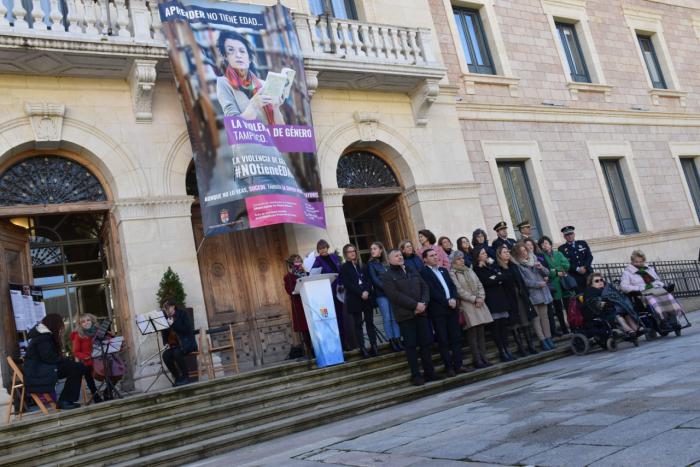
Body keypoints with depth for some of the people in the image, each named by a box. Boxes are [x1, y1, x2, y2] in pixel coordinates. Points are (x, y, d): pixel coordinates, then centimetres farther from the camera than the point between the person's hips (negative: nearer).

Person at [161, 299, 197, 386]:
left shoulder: (182, 314, -2)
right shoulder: (166, 318, 10)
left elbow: (187, 329, -14)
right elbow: (164, 333, 12)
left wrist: (173, 324, -18)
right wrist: (166, 343, -6)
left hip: (188, 342, -5)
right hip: (175, 344, 5)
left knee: (177, 353, -33)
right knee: (165, 355, -24)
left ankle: (186, 377, -18)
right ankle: (177, 378, -9)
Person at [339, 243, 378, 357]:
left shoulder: (362, 265, 17)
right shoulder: (343, 268, 4)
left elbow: (368, 280, 8)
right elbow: (347, 284, -7)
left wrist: (367, 291, -11)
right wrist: (360, 293, -15)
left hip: (367, 297, 4)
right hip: (354, 299, -3)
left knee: (370, 322, 2)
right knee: (358, 324, -1)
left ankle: (373, 346, 4)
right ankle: (362, 348, -1)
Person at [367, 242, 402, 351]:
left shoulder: (386, 263, 15)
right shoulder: (371, 264, 4)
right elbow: (374, 279, -6)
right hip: (381, 294, -3)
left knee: (395, 317, 0)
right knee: (387, 318, -3)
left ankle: (398, 340, 3)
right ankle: (391, 341, 3)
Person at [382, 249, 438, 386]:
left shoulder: (412, 271, 17)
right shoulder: (387, 276, -3)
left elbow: (424, 287, 11)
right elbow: (395, 295, -15)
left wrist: (423, 303, -8)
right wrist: (415, 305, -17)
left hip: (421, 312, 5)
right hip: (405, 315, -5)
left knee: (426, 342, 6)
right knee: (411, 345, -2)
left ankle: (429, 372, 15)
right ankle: (416, 375, 4)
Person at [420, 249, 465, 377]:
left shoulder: (444, 270, 18)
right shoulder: (424, 273, -4)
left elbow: (453, 286, 12)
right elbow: (432, 291, -12)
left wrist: (453, 299, -7)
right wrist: (447, 302, -14)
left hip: (452, 308, 6)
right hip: (438, 310, -6)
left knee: (456, 338, 5)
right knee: (443, 341, -1)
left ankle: (458, 365, 10)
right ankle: (449, 367, 4)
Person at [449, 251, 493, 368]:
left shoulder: (469, 270, 17)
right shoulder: (452, 273, -4)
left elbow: (479, 285, 13)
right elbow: (459, 291, -11)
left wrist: (481, 298, -4)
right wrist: (474, 299, -12)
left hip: (479, 303, 6)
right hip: (466, 305, -6)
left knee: (481, 332, 4)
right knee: (473, 333, -5)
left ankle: (483, 357, 8)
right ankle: (477, 360, 0)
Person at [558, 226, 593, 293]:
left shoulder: (583, 244, 16)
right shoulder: (562, 248, 5)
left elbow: (590, 256, 8)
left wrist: (584, 267, -9)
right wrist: (577, 269, -14)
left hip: (588, 274, 3)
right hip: (575, 277, -3)